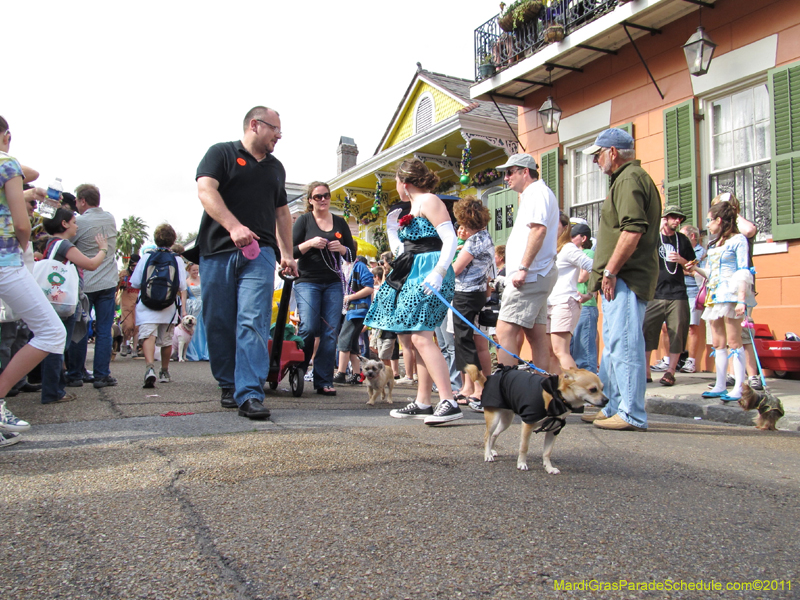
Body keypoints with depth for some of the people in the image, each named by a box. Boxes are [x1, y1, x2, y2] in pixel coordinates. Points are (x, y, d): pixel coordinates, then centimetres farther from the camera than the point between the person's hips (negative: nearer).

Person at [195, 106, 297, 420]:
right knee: (219, 323, 3)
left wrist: (288, 252, 22)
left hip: (259, 253, 2)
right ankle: (229, 385, 19)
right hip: (218, 251, -2)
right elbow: (205, 190, -8)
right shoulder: (221, 153, 8)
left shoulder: (276, 167, 24)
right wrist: (233, 226, -22)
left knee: (253, 322, -12)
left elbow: (282, 211, 30)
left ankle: (250, 394, -16)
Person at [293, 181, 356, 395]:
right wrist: (310, 244, -17)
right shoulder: (304, 220, 5)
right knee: (308, 328, -15)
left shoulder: (340, 222, 13)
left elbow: (352, 255, 14)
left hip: (333, 283, 3)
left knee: (330, 332, -3)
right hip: (307, 281, -3)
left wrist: (342, 248, -6)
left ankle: (324, 381, 2)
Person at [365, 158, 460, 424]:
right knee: (418, 338, 8)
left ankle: (449, 402, -21)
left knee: (421, 337, -18)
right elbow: (401, 250, 26)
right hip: (414, 275, 10)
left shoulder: (429, 201, -4)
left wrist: (438, 272, -26)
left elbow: (450, 240, -15)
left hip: (429, 274, -10)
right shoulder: (414, 207, 24)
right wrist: (392, 229, 24)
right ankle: (423, 403, 12)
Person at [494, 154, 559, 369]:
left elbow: (538, 230, -22)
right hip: (536, 276, 11)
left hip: (530, 275, -11)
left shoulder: (536, 192, -7)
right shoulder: (535, 194, 25)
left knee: (505, 331, -16)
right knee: (537, 336, 9)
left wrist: (523, 268, -26)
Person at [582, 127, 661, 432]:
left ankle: (632, 415, -3)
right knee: (615, 345, 16)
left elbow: (633, 230, -24)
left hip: (625, 279, -11)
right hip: (622, 279, 11)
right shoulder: (628, 178, 23)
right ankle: (614, 407, 25)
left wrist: (611, 271, -20)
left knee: (624, 344, -9)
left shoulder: (629, 179, -12)